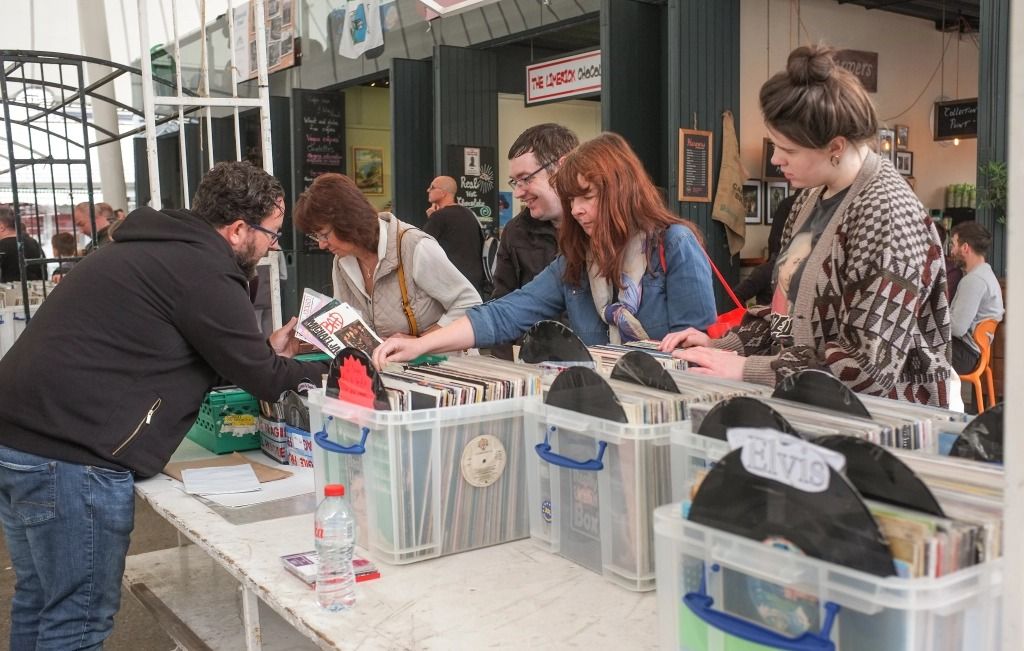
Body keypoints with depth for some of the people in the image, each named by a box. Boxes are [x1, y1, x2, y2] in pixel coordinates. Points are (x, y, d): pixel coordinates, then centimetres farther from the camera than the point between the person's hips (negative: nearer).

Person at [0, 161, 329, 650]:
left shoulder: (158, 249, 17)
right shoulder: (202, 271, -13)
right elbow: (263, 380, -7)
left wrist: (266, 352, 23)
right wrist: (326, 371, 10)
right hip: (70, 454, -10)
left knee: (40, 600, 22)